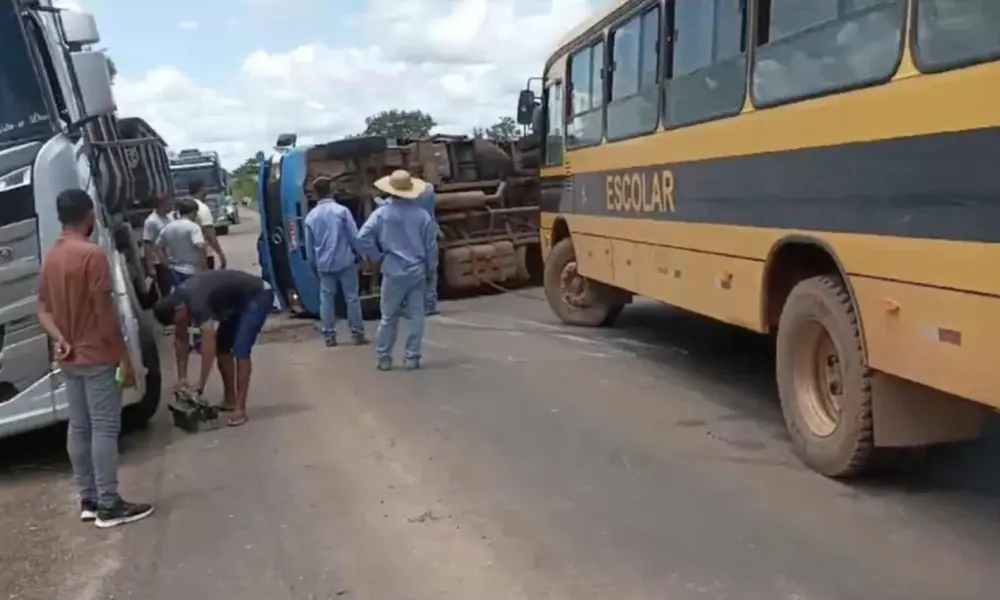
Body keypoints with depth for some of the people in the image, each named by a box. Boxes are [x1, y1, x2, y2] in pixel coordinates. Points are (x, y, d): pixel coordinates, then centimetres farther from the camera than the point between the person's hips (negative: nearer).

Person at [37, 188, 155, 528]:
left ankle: (89, 500, 19)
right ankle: (109, 505, 0)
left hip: (69, 358, 8)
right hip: (97, 356, -8)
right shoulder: (92, 254, -16)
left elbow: (43, 310, 8)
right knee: (104, 428, -4)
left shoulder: (51, 258, 10)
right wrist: (123, 353, -12)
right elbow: (104, 311, -18)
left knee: (79, 428, 11)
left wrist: (59, 338, -5)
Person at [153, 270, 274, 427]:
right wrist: (182, 377, -1)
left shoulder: (196, 302, -33)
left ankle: (240, 410, -17)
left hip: (258, 296, -9)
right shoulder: (177, 300, -6)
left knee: (240, 351, -18)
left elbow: (208, 345, -35)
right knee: (222, 347, 8)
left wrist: (200, 385, -32)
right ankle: (230, 400, 19)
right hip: (237, 301, 10)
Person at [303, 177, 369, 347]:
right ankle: (357, 334, 7)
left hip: (324, 264, 3)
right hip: (345, 261, -3)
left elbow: (309, 245, 10)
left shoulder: (311, 216, 3)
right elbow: (354, 236, -7)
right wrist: (361, 255, 6)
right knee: (351, 297, 4)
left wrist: (314, 264, 22)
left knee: (326, 299, 9)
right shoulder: (342, 210, -8)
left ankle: (329, 336, 10)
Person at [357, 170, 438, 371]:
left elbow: (363, 238, -13)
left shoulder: (381, 213, -6)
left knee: (389, 316, 10)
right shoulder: (422, 215, -2)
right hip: (417, 272, 1)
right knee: (416, 316, 7)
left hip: (393, 272, -1)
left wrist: (376, 256, 2)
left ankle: (384, 358, 15)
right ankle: (412, 357, 10)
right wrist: (431, 271, 13)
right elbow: (431, 246, 2)